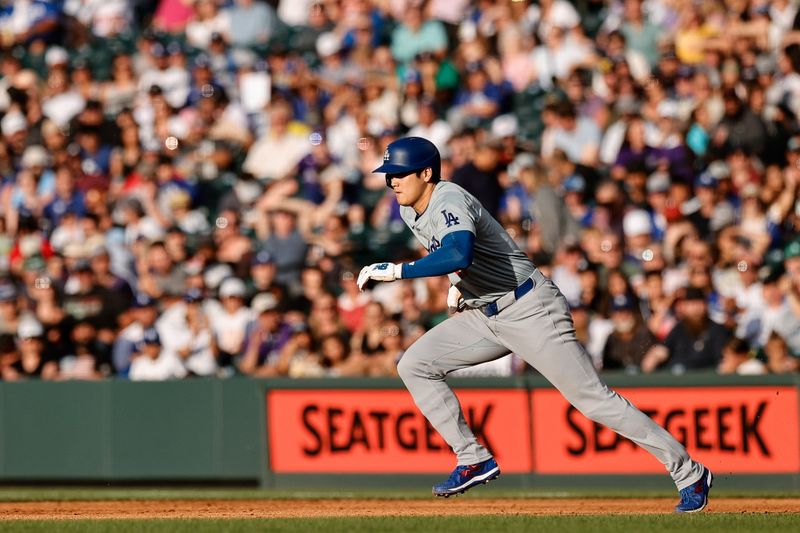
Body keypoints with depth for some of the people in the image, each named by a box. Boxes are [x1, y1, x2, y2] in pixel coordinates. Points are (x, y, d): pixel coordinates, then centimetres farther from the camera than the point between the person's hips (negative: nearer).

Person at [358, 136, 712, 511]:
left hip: (530, 310, -9)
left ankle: (688, 473, -6)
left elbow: (459, 254, -42)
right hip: (484, 316, 9)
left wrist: (397, 271, -39)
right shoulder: (410, 212, 6)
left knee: (593, 399, -11)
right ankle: (474, 461, 3)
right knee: (414, 365, 0)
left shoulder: (449, 202, -21)